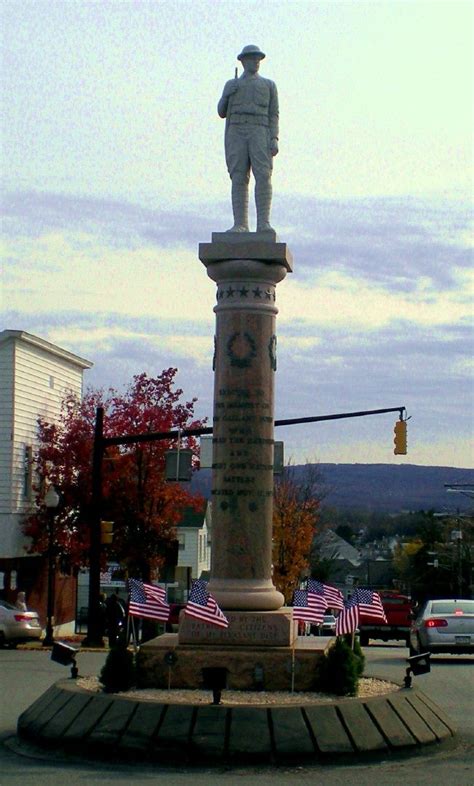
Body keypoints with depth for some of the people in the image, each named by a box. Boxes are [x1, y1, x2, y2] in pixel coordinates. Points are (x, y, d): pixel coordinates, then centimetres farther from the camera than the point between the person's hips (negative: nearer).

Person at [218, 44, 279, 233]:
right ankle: (240, 225, -9)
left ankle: (263, 224, -19)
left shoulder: (269, 85, 17)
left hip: (260, 134, -1)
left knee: (263, 176, -17)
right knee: (239, 179, -8)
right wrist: (227, 94, -5)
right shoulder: (231, 85, 20)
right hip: (237, 135, 1)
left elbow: (273, 115, 8)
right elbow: (222, 112, 13)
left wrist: (274, 139, -7)